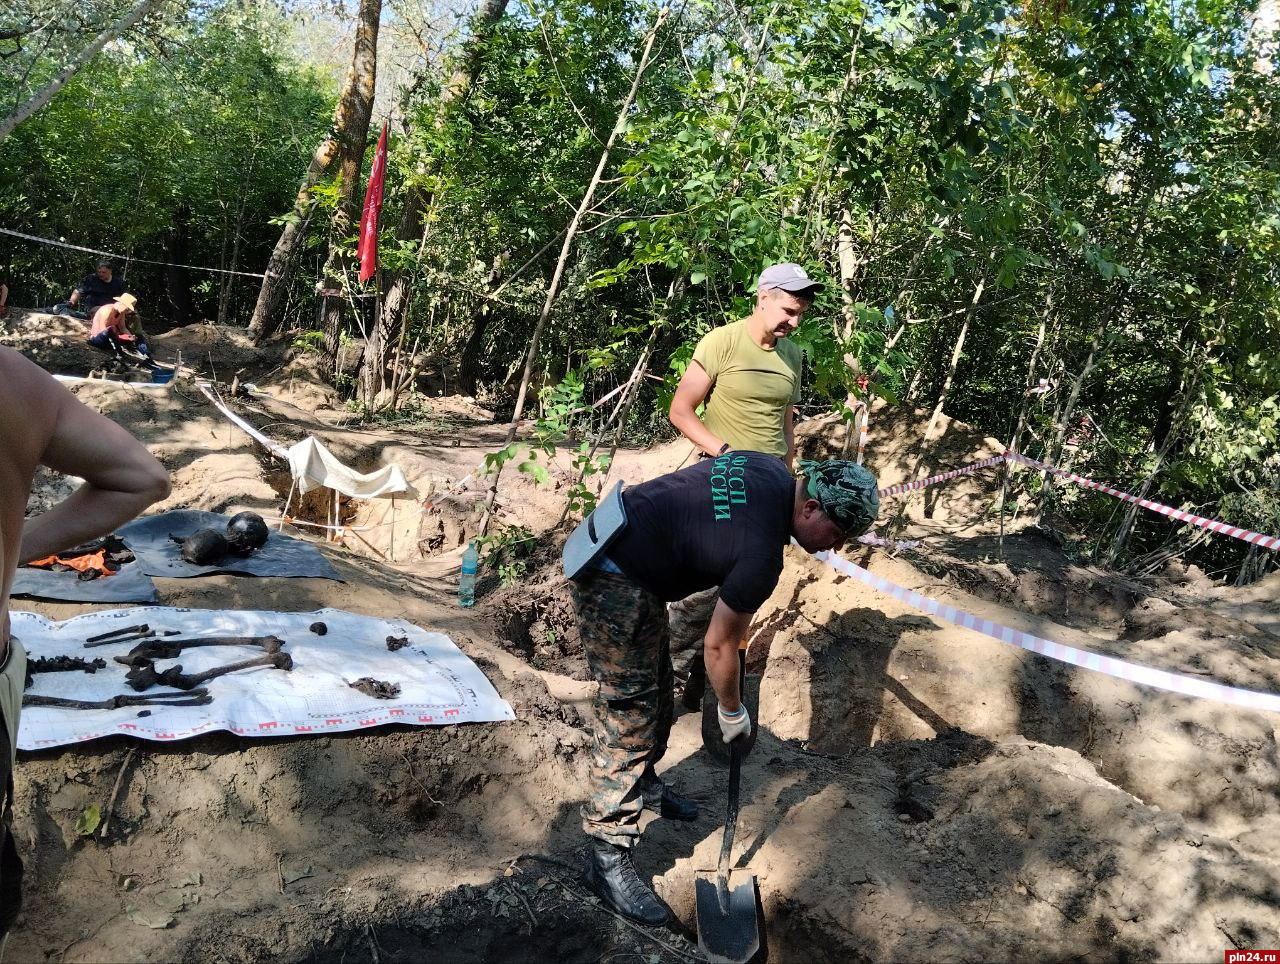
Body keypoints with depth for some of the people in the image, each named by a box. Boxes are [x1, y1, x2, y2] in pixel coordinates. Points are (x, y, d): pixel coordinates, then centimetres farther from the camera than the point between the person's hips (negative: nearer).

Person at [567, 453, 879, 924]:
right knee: (629, 718, -5)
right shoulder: (762, 553, -25)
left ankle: (642, 784, 43)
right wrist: (732, 712, 4)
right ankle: (609, 859, 4)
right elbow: (718, 645, -15)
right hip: (614, 582, -10)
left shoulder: (775, 469, 0)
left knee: (655, 691, 22)